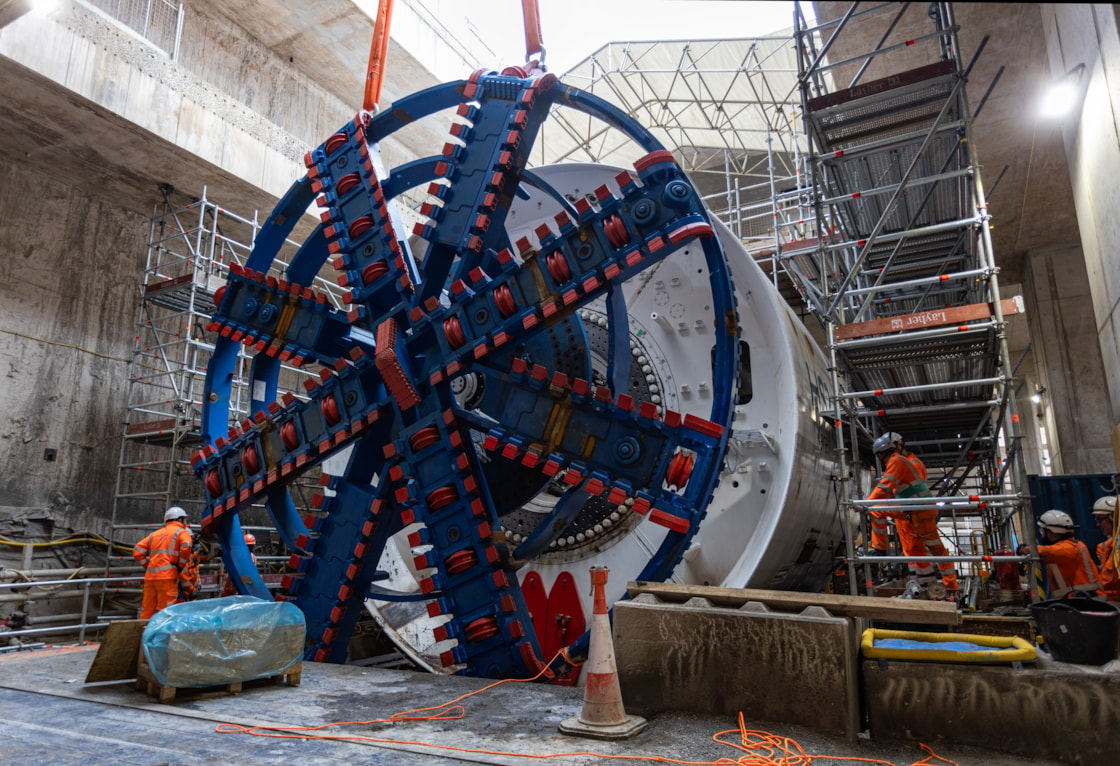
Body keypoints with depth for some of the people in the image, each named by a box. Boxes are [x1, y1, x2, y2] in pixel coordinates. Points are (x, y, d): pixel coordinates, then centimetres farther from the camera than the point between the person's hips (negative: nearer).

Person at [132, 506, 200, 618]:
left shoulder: (155, 534, 23)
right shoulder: (182, 532, 5)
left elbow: (137, 551, 15)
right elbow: (186, 549, -15)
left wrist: (148, 566, 17)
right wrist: (180, 567, -1)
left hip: (150, 577, 6)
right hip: (167, 577, -6)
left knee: (147, 612, 11)